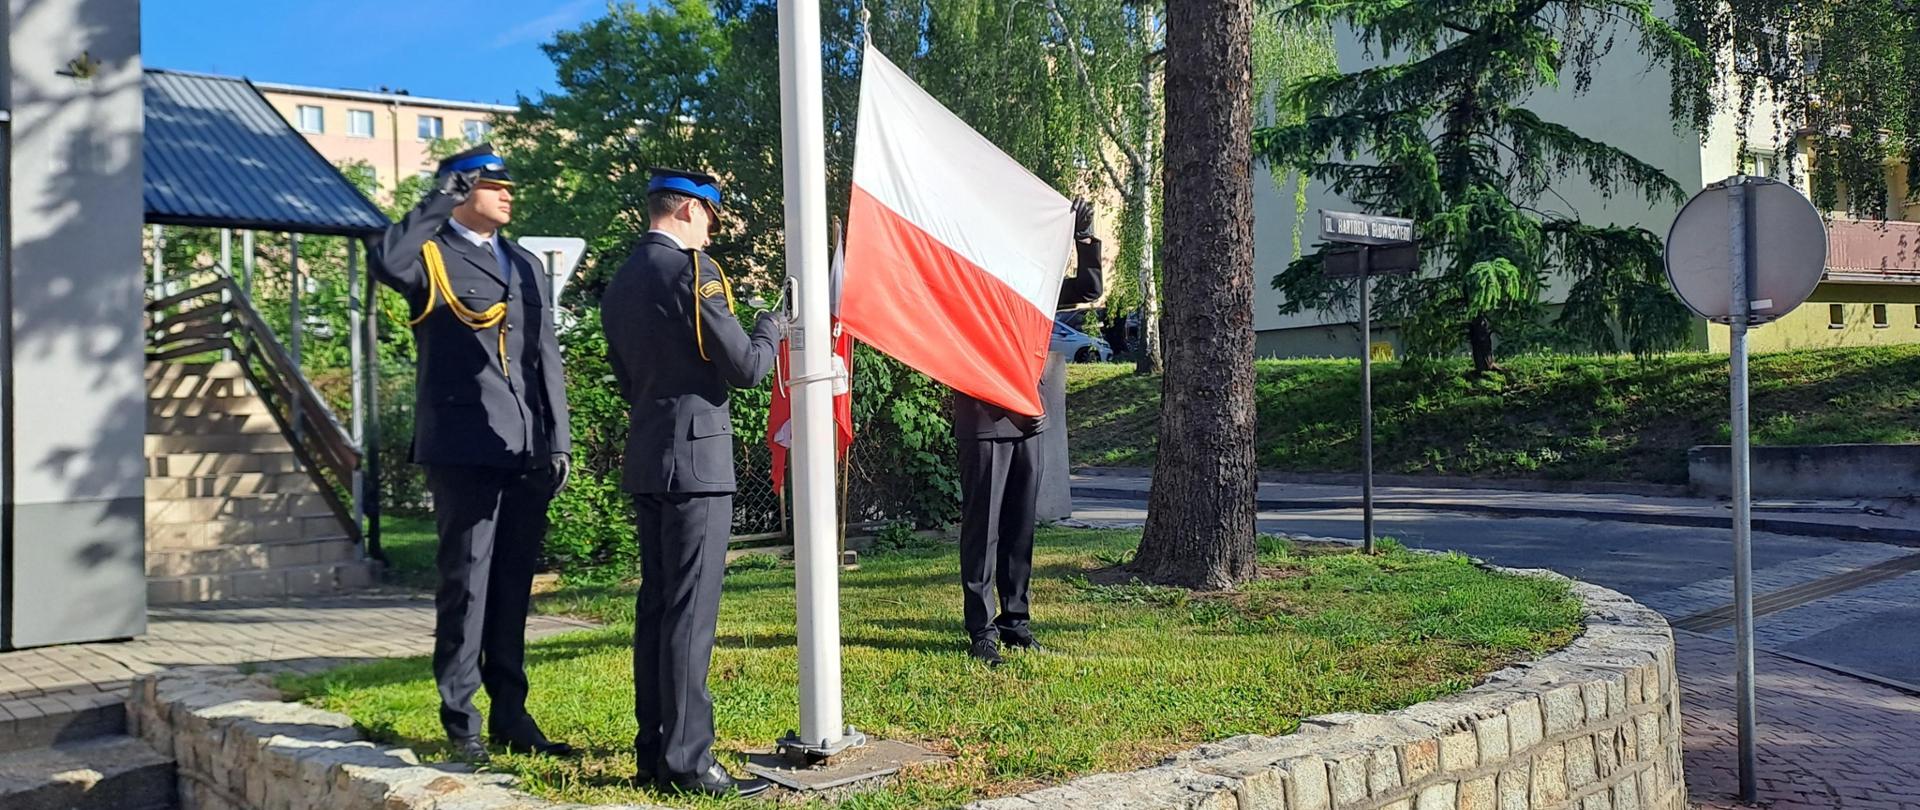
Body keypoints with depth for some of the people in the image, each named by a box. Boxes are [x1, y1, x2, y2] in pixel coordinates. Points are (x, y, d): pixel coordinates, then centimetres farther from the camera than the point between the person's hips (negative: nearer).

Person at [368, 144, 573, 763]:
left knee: (513, 588, 11)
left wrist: (558, 439, 10)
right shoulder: (430, 255, 1)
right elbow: (383, 261, -25)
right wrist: (442, 199, -15)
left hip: (528, 452, 6)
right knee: (466, 584, -1)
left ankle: (510, 716, 19)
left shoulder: (526, 265, 19)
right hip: (465, 449, -5)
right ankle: (460, 721, 9)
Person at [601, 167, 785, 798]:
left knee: (654, 607, 12)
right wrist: (771, 330, 6)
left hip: (646, 461, 9)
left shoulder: (620, 284, 14)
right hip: (695, 460, -9)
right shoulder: (691, 269, -11)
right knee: (690, 612, -6)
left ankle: (653, 752, 18)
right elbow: (745, 369, -11)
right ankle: (687, 762, -3)